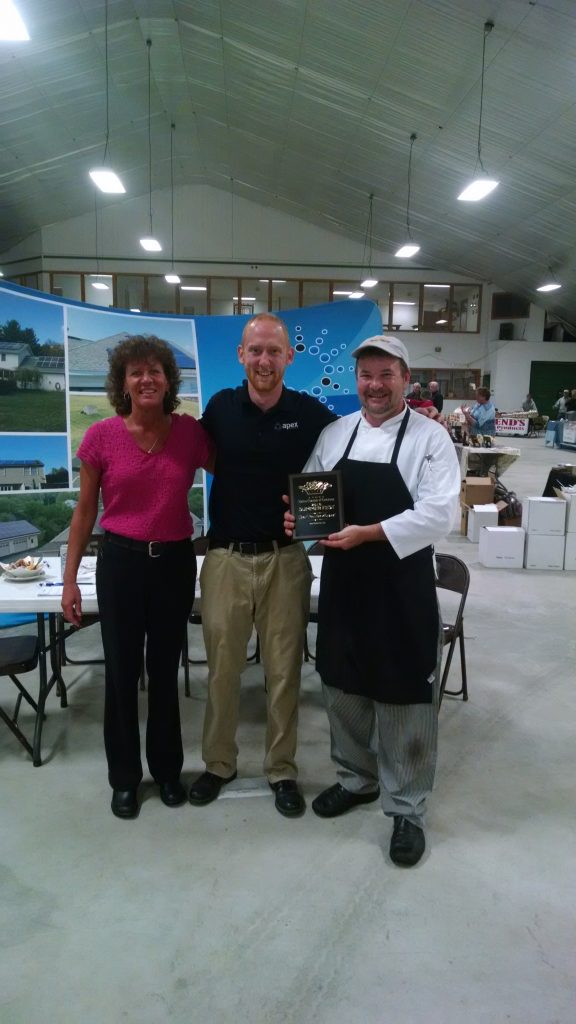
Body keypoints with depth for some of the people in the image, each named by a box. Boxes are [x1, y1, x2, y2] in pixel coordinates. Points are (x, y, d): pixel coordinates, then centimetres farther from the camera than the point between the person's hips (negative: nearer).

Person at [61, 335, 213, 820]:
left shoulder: (191, 432, -5)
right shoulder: (101, 436, -7)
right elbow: (85, 511, 1)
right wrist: (70, 579, 0)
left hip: (175, 562, 1)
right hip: (121, 562, -1)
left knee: (165, 669, 14)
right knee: (122, 671, 8)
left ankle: (167, 769, 35)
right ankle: (125, 777, 30)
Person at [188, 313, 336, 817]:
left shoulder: (311, 414, -4)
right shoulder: (219, 407, 0)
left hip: (285, 558, -1)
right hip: (225, 557, 1)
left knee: (284, 670, 9)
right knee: (221, 667, 12)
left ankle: (283, 769, 28)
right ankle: (218, 762, 32)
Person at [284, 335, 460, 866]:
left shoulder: (430, 437, -7)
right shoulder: (334, 433, 8)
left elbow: (438, 514, -17)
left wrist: (369, 534, -25)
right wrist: (297, 519, -11)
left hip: (402, 587, -5)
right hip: (343, 580, 5)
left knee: (404, 698, 5)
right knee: (344, 686, 17)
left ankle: (406, 809, 24)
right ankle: (356, 778, 41)